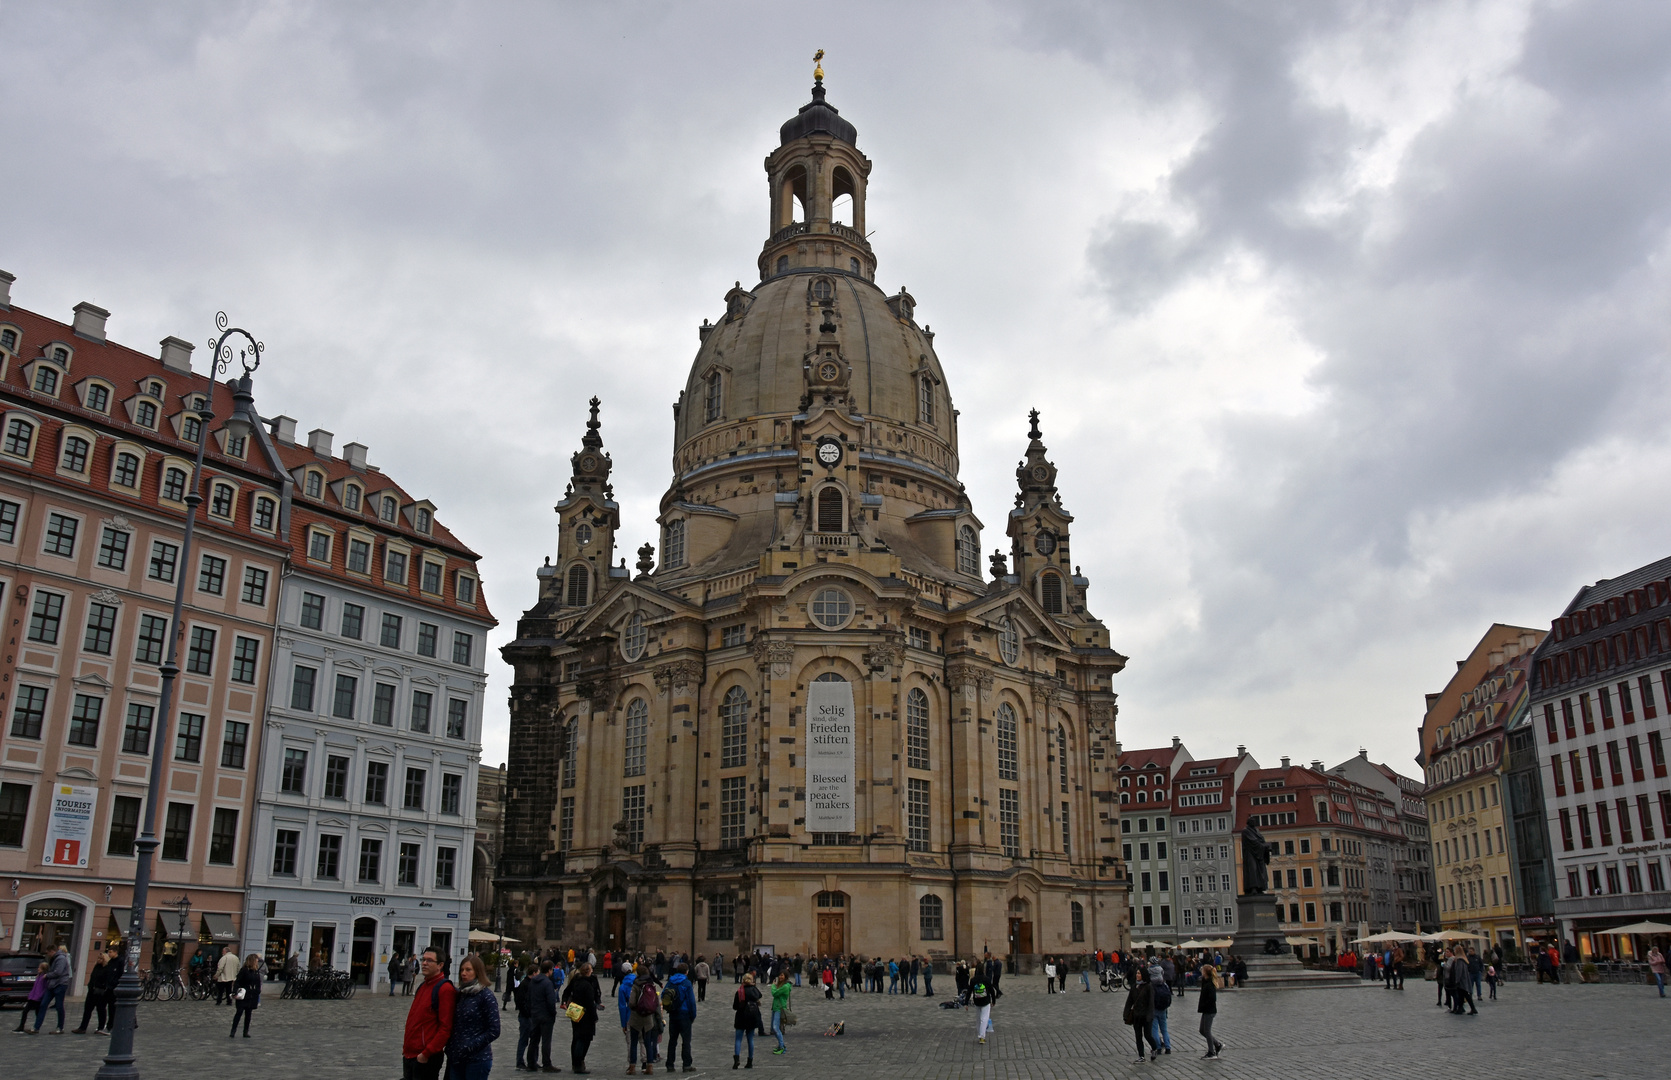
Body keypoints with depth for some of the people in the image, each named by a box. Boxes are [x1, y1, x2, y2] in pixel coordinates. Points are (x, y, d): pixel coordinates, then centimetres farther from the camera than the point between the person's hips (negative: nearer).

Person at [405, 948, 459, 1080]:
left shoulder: (445, 989, -15)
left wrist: (426, 1053, -19)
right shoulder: (422, 986, 13)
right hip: (409, 1054, 8)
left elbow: (446, 1028, -19)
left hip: (426, 1058, -8)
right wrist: (406, 1048, 16)